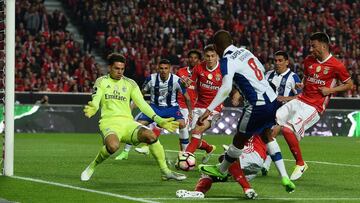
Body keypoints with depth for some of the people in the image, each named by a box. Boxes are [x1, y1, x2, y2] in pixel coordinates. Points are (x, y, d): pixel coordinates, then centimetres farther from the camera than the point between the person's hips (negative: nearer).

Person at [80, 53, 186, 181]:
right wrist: (92, 110, -32)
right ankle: (92, 167, -9)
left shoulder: (130, 83, 15)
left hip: (128, 122, 3)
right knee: (113, 146, -38)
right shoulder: (101, 82, 7)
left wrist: (159, 120, -1)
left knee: (150, 136, -27)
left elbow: (142, 104, 11)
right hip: (109, 122, -3)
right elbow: (95, 101, -6)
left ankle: (165, 172, -14)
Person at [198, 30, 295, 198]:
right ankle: (284, 177, 22)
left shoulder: (227, 60, -13)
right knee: (267, 136, 25)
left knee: (239, 140, 11)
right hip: (272, 99, 8)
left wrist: (209, 110, -31)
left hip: (258, 105, -8)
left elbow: (226, 88, -28)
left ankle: (221, 171, 30)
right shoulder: (244, 51, 11)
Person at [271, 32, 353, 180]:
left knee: (288, 129, -22)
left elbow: (349, 85, 1)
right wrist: (301, 85, 7)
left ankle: (300, 164, -3)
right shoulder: (309, 60, 10)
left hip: (314, 106, -7)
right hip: (301, 100, 7)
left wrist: (330, 90, -11)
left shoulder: (336, 66, -9)